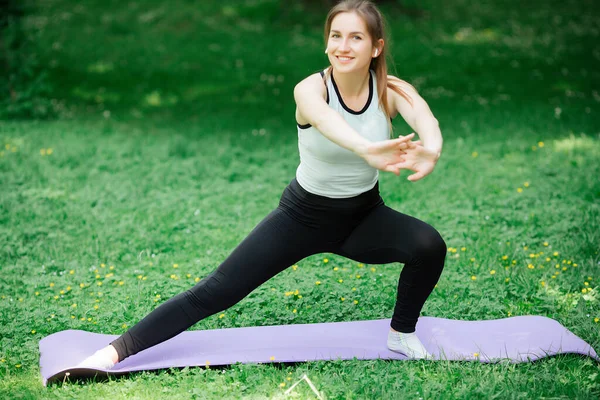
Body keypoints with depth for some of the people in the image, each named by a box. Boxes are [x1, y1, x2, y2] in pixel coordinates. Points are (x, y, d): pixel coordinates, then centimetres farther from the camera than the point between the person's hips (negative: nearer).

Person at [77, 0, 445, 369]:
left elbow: (426, 121, -39)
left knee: (430, 245, -25)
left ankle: (402, 333, 1)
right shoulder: (310, 89, -22)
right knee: (214, 292, -10)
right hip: (304, 214, -2)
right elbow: (323, 120, -48)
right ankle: (117, 351, -6)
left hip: (364, 215, 2)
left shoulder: (393, 92, -16)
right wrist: (367, 149, -72)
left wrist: (431, 151, -66)